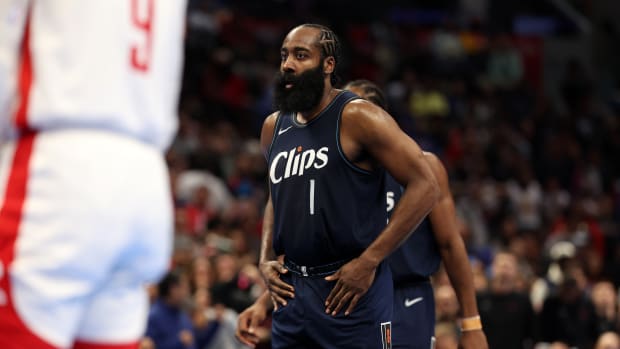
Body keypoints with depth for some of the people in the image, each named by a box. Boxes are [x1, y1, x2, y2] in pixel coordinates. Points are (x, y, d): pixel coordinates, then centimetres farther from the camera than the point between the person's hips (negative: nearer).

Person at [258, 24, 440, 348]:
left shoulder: (357, 117, -11)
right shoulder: (274, 127, 11)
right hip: (292, 290, 7)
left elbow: (424, 186, -15)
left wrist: (368, 262, -17)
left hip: (352, 290, -7)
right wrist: (266, 259, 10)